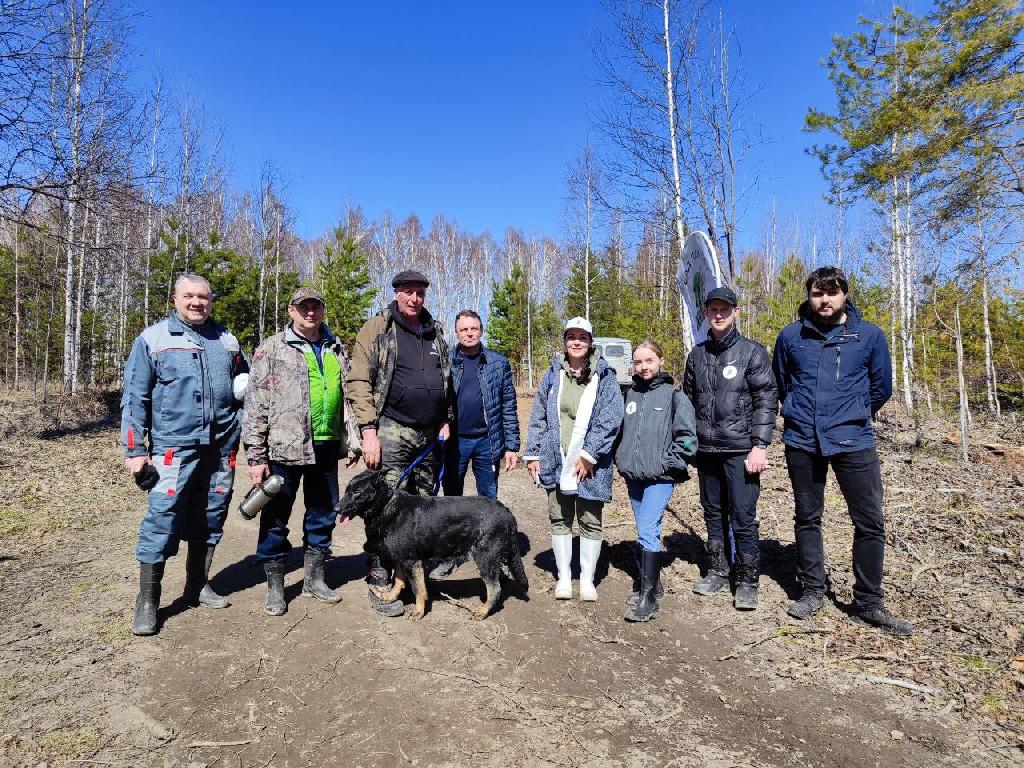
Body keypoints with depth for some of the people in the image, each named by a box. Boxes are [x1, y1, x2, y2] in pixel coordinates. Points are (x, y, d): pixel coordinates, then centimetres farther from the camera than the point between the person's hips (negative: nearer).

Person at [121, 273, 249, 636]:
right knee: (162, 517, -7)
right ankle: (147, 600, 6)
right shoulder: (153, 339, 2)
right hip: (174, 446, -4)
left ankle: (198, 585, 27)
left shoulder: (226, 340, 12)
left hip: (221, 447, 4)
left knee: (210, 517, 11)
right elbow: (135, 398, 0)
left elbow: (246, 385, 22)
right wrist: (134, 450, -5)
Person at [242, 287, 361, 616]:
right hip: (284, 449, -4)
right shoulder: (271, 349, -2)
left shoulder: (336, 350, 13)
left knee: (323, 515, 13)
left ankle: (314, 579, 30)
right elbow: (255, 404, -6)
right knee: (276, 518, 6)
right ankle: (275, 588, 23)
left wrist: (352, 442, 14)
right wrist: (256, 456, -9)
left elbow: (347, 397, 18)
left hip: (326, 448, 5)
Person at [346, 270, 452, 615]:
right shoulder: (377, 328, -3)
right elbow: (358, 382, -9)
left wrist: (446, 420, 13)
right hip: (391, 431, -6)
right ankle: (379, 583, 7)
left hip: (428, 435, 6)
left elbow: (446, 380, 23)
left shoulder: (435, 332, 15)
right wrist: (368, 430, -15)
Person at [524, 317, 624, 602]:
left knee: (591, 521, 7)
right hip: (556, 461, 3)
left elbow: (610, 419, -10)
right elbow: (539, 416, 9)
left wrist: (589, 454, -16)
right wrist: (533, 454, 3)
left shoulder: (604, 376, -2)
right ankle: (563, 577, 24)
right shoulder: (553, 374, 8)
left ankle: (587, 578, 23)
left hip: (590, 463, -2)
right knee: (560, 519, 11)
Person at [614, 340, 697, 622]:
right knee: (645, 532, 14)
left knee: (648, 531, -12)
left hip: (660, 478, -5)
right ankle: (649, 585, 26)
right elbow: (620, 430, 21)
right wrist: (621, 459, 12)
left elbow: (687, 437, -6)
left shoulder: (673, 395, -4)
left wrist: (667, 464, -10)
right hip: (633, 476, 6)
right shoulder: (631, 394, 11)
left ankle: (648, 598, -6)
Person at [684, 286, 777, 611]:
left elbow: (767, 400, -6)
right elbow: (688, 400, 16)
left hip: (740, 450, -4)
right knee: (714, 514, 14)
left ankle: (747, 583, 12)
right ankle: (717, 572, 28)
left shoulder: (752, 351, -2)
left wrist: (760, 446, -13)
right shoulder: (697, 355, 11)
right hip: (706, 450, 5)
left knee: (743, 518, -2)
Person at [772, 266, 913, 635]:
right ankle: (812, 591, 25)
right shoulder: (791, 336, 3)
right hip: (802, 441, 1)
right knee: (807, 519, 10)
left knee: (870, 522, 0)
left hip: (853, 441, -1)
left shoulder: (870, 335, 1)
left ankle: (868, 603, 16)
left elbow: (881, 388, 10)